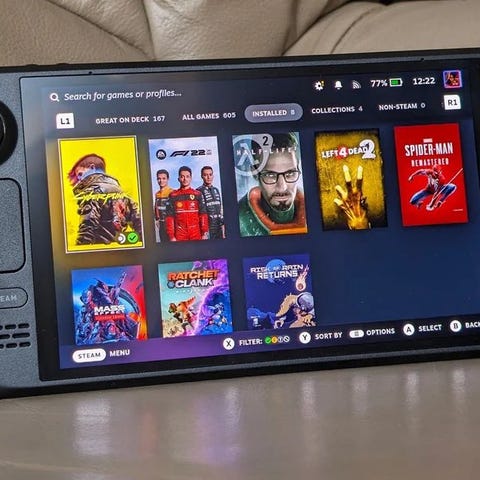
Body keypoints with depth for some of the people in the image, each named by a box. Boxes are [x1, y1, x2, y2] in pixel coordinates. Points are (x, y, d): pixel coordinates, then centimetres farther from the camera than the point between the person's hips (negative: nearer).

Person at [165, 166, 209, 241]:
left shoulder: (197, 194, 8)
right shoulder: (173, 196, 6)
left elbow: (203, 215, 3)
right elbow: (169, 217, 3)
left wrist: (205, 233, -6)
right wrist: (171, 236, -5)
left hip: (197, 235, 1)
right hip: (180, 235, -1)